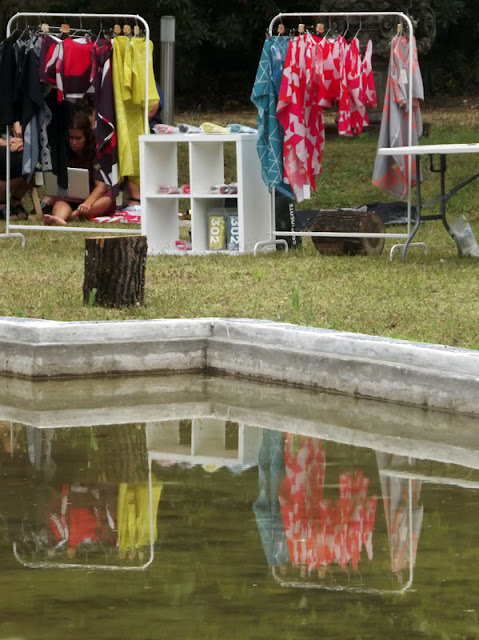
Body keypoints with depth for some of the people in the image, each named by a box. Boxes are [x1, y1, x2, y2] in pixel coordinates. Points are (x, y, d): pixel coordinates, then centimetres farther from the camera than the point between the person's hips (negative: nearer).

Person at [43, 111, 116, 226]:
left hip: (92, 199, -1)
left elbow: (101, 185, -14)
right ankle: (58, 220, -69)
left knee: (108, 199, -32)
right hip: (68, 200, 1)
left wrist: (88, 203, -33)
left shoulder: (96, 153, -3)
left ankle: (74, 215, -52)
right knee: (59, 201, -33)